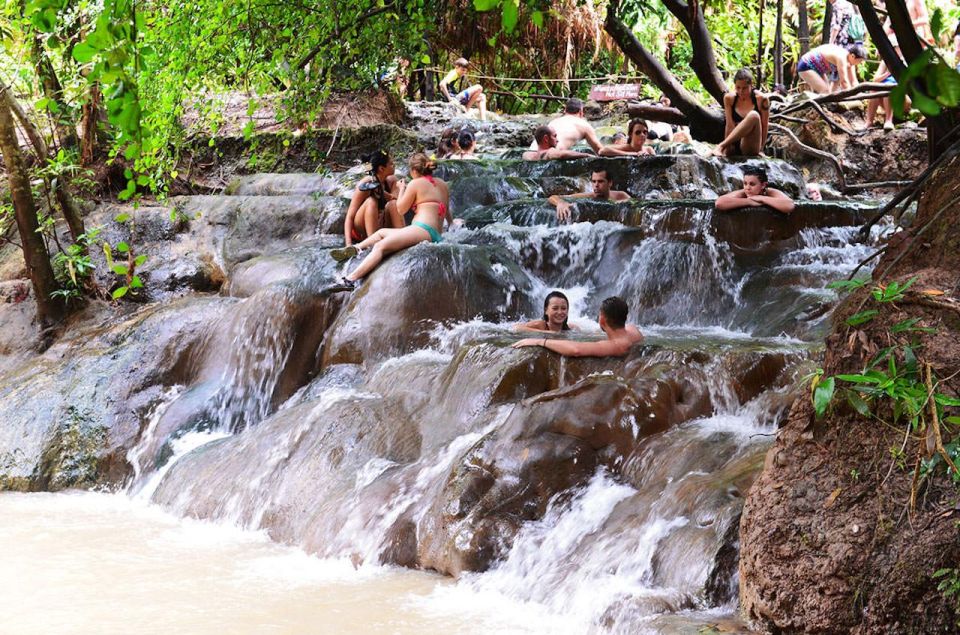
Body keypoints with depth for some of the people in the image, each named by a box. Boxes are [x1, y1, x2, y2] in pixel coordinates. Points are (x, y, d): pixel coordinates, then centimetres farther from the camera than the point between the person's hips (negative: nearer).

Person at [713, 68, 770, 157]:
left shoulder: (761, 99, -6)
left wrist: (760, 149, -6)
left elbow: (764, 127, -3)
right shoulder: (729, 99, 1)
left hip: (751, 150, -1)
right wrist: (727, 149, -10)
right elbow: (729, 125, -4)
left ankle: (721, 146, -35)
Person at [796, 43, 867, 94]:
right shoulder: (842, 58, -31)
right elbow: (844, 82, -32)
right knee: (825, 91, -19)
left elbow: (853, 82, 2)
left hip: (817, 68, 11)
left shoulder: (849, 58, -2)